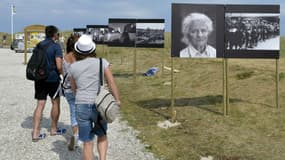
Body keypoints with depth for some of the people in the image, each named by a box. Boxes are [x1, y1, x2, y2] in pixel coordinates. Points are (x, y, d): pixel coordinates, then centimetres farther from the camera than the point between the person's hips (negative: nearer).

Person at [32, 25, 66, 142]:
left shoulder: (39, 45, 8)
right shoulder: (56, 46, -12)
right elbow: (59, 66, -18)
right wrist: (61, 73, 2)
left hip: (39, 79, 5)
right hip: (52, 79, -5)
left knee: (40, 105, 5)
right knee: (55, 103, 13)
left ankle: (35, 133, 0)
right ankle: (54, 129, 24)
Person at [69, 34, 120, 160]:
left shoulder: (73, 67, 2)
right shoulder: (102, 62, -4)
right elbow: (112, 84, -5)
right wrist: (117, 101, 5)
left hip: (81, 107, 1)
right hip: (99, 106, 0)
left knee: (87, 143, 10)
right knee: (102, 135, 23)